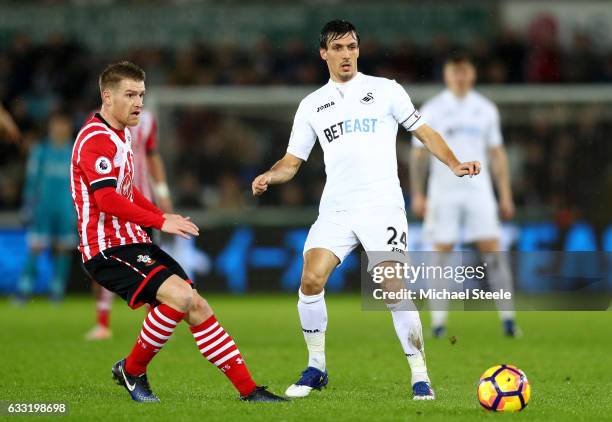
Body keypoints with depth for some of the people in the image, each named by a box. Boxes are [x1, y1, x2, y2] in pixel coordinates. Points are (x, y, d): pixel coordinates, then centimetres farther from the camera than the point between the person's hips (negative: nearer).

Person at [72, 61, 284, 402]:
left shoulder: (121, 134, 18)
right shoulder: (95, 139, -15)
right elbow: (107, 200, -26)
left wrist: (162, 216, 14)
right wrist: (160, 221, -25)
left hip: (134, 243, 10)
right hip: (108, 248, -10)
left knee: (197, 306, 0)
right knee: (179, 295, -26)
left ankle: (249, 390, 1)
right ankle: (132, 370, -7)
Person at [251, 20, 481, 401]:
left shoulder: (385, 90, 6)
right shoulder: (312, 105, 14)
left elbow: (424, 132, 7)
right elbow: (293, 161, 13)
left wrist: (455, 165, -9)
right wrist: (269, 176, -8)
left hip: (382, 205, -3)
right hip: (335, 208, 3)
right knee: (310, 282, -13)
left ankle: (420, 376, -4)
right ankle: (316, 369, 5)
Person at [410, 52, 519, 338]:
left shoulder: (485, 110, 9)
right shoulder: (432, 110, 2)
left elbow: (497, 154, 13)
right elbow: (418, 154, 4)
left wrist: (506, 196, 9)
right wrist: (417, 194, -3)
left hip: (478, 191, 1)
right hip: (443, 193, -1)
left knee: (492, 249, -7)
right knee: (442, 253, -2)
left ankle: (507, 317, -8)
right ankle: (439, 321, 3)